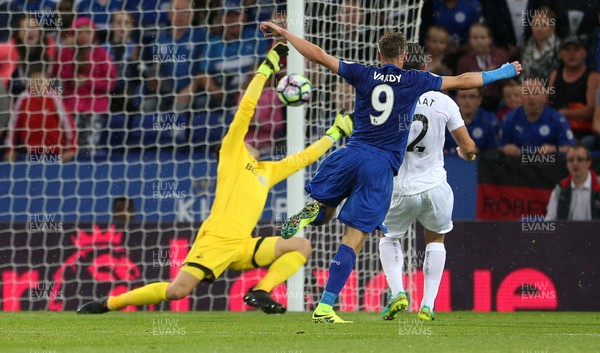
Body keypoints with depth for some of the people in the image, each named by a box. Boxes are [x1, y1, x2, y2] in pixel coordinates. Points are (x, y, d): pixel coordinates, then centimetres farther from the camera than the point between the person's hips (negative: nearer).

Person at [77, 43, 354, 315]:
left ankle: (259, 294, -16)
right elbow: (247, 107, 4)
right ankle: (108, 304, -6)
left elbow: (302, 158, 38)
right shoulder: (232, 152, 11)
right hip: (216, 240, -7)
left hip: (243, 247, 7)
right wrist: (266, 69, 5)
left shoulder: (267, 171, 28)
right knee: (178, 290, -20)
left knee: (302, 246, -2)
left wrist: (334, 134, 37)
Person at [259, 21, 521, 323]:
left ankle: (312, 211, -14)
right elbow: (463, 81, 12)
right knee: (354, 238, -4)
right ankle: (324, 308, -11)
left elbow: (318, 55, 7)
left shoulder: (364, 74, 6)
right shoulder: (415, 81, 3)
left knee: (324, 209, 25)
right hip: (382, 166, -2)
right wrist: (501, 73, 25)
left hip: (352, 155, 2)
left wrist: (283, 33, 17)